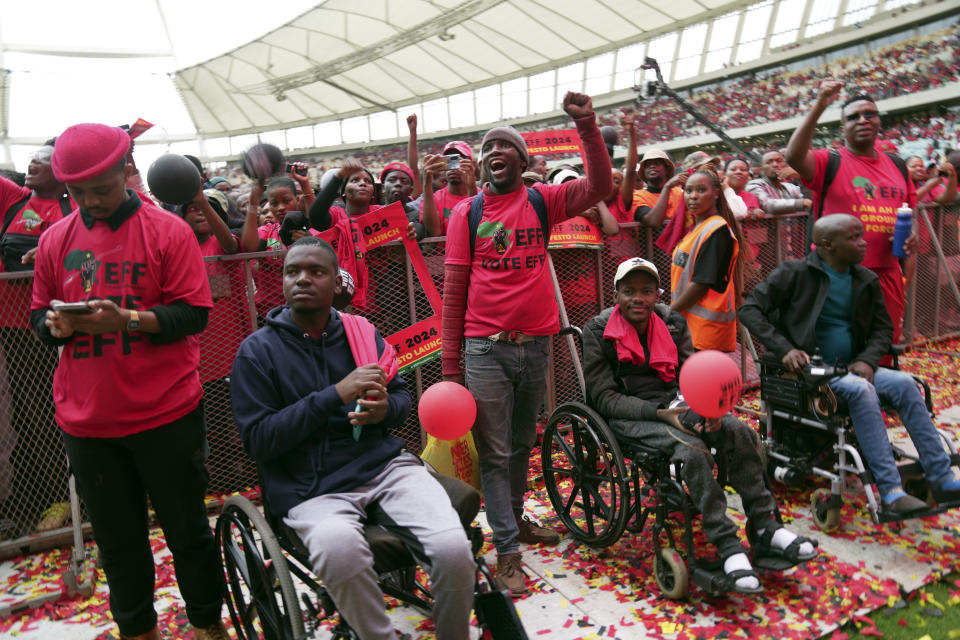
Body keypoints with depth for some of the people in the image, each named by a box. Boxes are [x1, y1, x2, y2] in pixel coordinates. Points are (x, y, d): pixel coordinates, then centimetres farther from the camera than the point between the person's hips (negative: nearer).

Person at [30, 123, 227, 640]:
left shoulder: (168, 231, -5)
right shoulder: (54, 240, 7)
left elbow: (194, 313, -10)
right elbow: (38, 315, 12)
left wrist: (128, 319, -24)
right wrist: (57, 325, -11)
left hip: (165, 413, -3)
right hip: (85, 420, 4)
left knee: (187, 528, 11)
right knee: (117, 539, 16)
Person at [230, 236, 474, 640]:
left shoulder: (361, 333, 11)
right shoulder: (257, 352, 2)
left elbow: (401, 394, 20)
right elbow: (257, 441, -6)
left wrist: (386, 409, -7)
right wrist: (335, 396, -15)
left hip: (383, 464, 3)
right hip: (311, 486, -2)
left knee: (454, 550, -22)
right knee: (339, 548, -37)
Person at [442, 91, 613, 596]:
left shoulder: (542, 201, 5)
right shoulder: (467, 212, 1)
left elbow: (599, 186, -9)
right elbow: (453, 291, 1)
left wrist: (587, 126, -21)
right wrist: (450, 366, -2)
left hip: (536, 343, 2)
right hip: (485, 348, -2)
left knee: (523, 444, 19)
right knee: (494, 454, 1)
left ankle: (515, 517, 38)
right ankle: (507, 550, 11)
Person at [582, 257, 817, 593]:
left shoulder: (673, 322, 5)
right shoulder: (598, 332, -9)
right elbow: (604, 397, -12)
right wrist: (660, 413, -23)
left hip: (674, 403, 5)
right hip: (629, 416, -5)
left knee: (741, 432, -17)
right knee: (694, 450, -31)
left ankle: (766, 529, -8)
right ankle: (727, 546, -24)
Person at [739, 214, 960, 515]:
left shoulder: (867, 280, 12)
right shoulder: (796, 273, -6)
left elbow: (883, 328, 16)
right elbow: (750, 309, -11)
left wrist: (868, 360, -6)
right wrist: (784, 349, -23)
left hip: (850, 367, 6)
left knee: (904, 383, -19)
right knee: (861, 389, -32)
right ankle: (890, 491, -32)